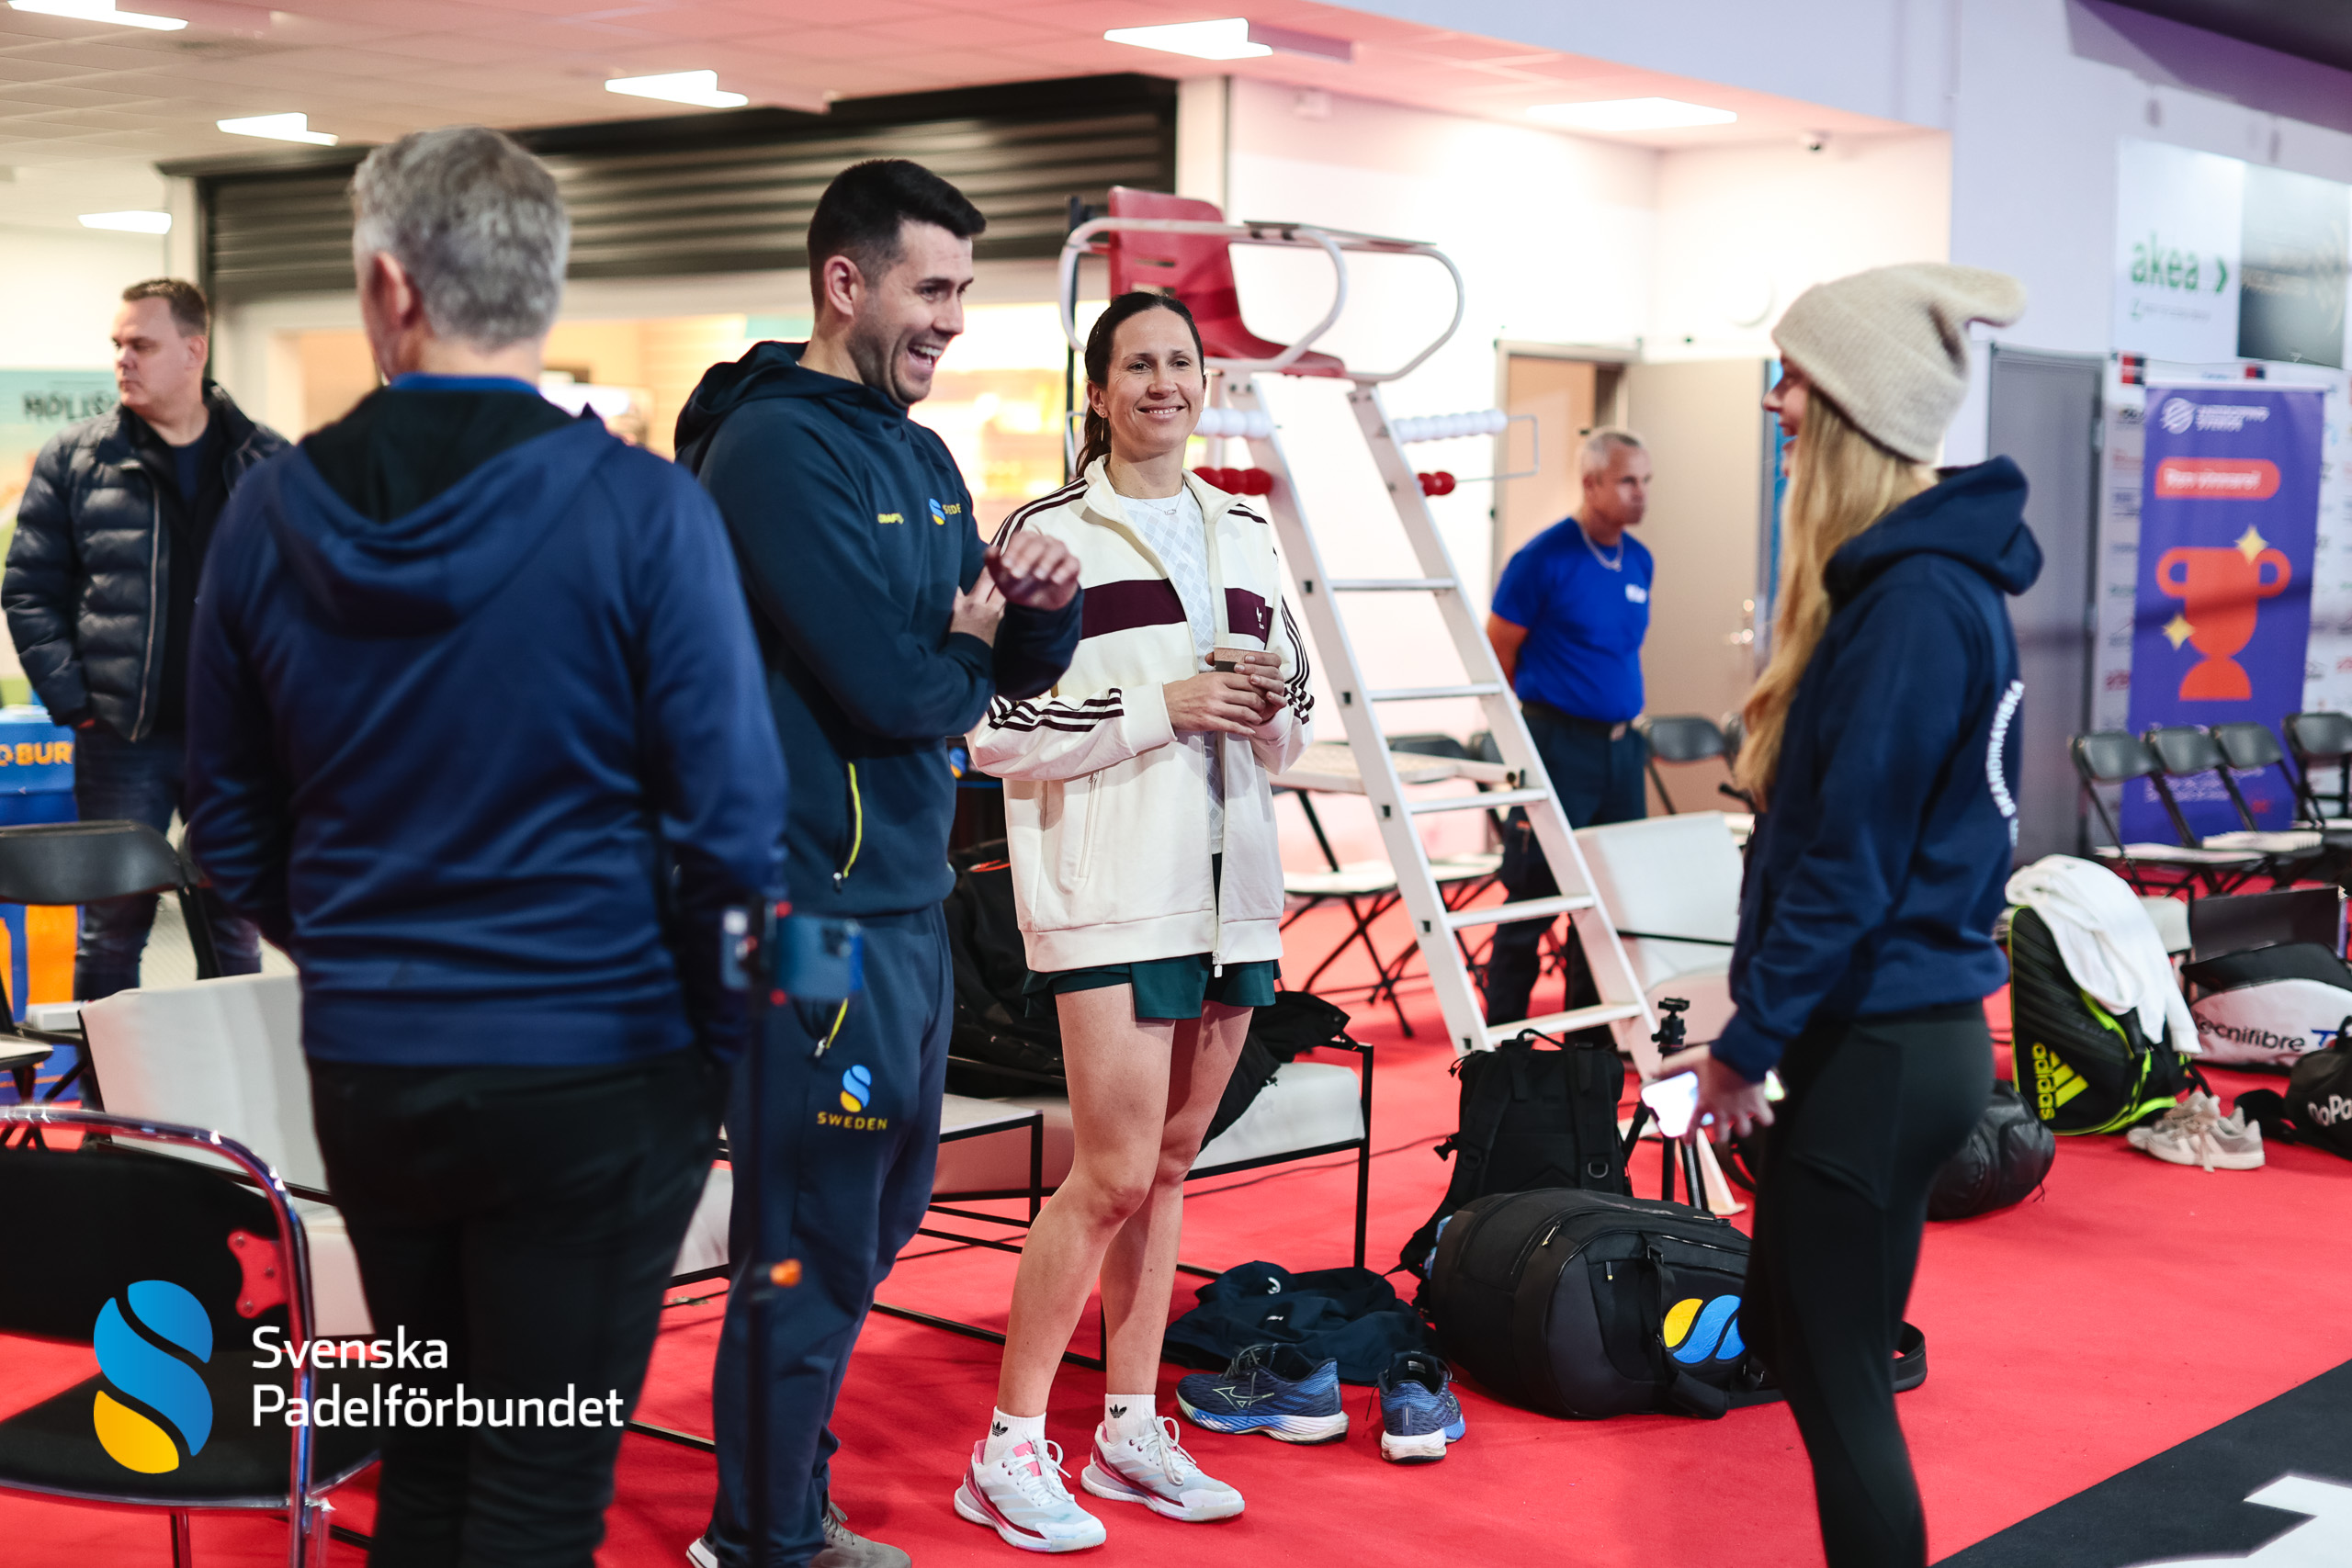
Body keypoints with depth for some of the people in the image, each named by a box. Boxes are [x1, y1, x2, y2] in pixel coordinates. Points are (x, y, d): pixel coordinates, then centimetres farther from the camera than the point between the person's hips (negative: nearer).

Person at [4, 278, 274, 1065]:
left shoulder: (266, 462, 4)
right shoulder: (76, 459, 2)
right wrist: (72, 699, -5)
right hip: (122, 740, -1)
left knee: (235, 930, 10)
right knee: (112, 930, 4)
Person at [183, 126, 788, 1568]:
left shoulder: (274, 511, -1)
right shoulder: (641, 512, -14)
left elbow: (233, 825, 7)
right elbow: (731, 825, -15)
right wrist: (718, 1044, -1)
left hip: (362, 1070, 4)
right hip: (594, 1073, -4)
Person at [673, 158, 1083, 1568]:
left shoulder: (922, 456, 14)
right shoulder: (779, 446, -16)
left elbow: (1013, 671, 14)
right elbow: (892, 687, -24)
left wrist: (1042, 604, -7)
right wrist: (968, 639, -4)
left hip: (909, 895, 10)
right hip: (819, 907, -10)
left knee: (879, 1212, 20)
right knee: (818, 1246, -2)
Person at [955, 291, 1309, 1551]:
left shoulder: (1245, 536, 15)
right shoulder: (1045, 533, -3)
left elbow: (1286, 738, 21)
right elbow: (996, 731, -10)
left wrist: (1272, 708, -2)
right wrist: (1161, 706, -15)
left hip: (1228, 888, 6)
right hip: (1109, 889, -6)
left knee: (1169, 1165, 11)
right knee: (1115, 1171, -10)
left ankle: (1129, 1430, 21)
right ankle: (1009, 1448, 2)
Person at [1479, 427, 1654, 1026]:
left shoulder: (1638, 561, 9)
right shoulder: (1544, 559, -12)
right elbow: (1497, 652, -5)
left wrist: (1624, 713, 16)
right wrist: (1540, 720, 4)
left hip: (1621, 746, 7)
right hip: (1558, 747, -7)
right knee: (1533, 897, -2)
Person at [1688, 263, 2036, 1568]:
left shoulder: (1915, 602, -20)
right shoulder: (1932, 574, 11)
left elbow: (1850, 861, -21)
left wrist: (1751, 1039, -14)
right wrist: (1766, 1015, 16)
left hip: (1876, 1049, -10)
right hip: (1899, 1027, 10)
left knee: (1838, 1380, 0)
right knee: (1786, 1329, 19)